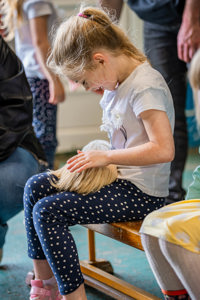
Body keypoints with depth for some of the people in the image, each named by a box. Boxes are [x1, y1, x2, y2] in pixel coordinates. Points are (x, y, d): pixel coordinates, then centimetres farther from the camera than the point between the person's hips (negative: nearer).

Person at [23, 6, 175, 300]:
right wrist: (94, 158, 3)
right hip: (120, 178, 10)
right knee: (35, 186, 9)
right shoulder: (119, 82, 8)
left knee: (47, 211, -20)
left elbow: (163, 150, -29)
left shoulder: (146, 86, -20)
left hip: (142, 194, -10)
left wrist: (105, 156, -21)